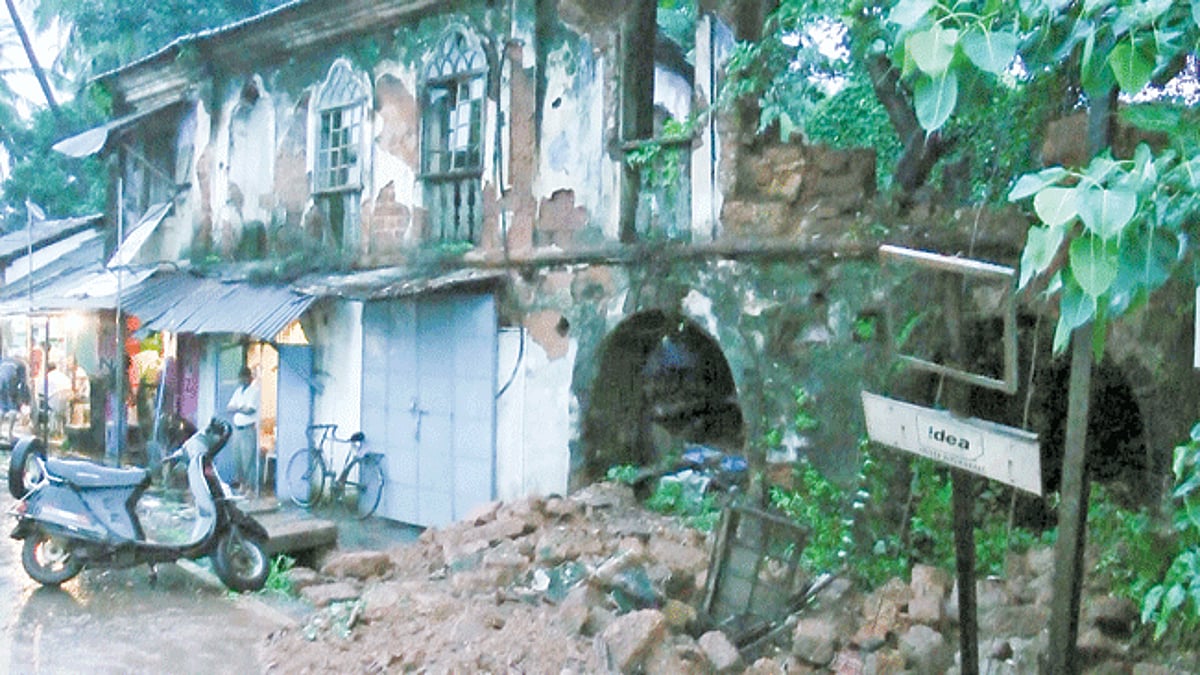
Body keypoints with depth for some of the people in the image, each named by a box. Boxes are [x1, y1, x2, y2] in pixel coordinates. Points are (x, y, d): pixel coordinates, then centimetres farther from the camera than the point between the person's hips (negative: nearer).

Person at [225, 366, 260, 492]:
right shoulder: (239, 390, 18)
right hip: (237, 428, 7)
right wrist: (241, 409, -6)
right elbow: (229, 407, 14)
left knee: (248, 458, -8)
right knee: (236, 457, 9)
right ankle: (237, 480, 20)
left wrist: (236, 408, 0)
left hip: (249, 429, -7)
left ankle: (250, 484, -5)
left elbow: (249, 410, -15)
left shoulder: (256, 390, -7)